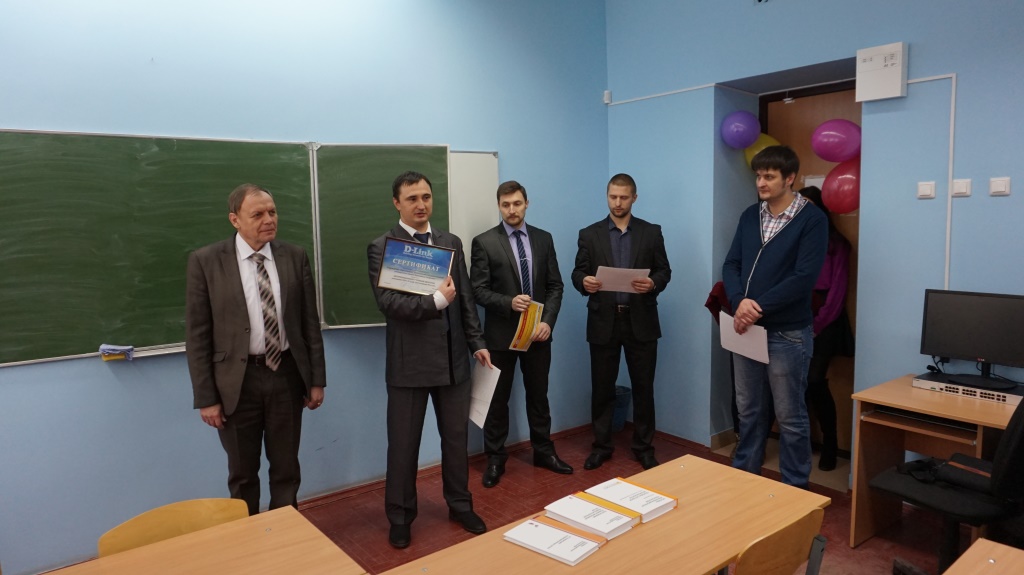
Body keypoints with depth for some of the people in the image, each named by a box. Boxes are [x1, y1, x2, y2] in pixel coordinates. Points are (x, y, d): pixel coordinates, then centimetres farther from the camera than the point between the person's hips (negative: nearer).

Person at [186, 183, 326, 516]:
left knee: (286, 469, 14)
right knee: (242, 475, 15)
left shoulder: (295, 257, 1)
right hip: (238, 380, -1)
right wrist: (206, 397, -7)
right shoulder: (205, 261, -6)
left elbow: (310, 322, 4)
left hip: (287, 375, 2)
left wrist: (317, 379, 3)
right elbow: (197, 335, -5)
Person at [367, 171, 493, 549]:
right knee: (403, 443, 9)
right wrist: (435, 301, -28)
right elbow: (388, 302, -18)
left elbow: (466, 298, 10)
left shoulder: (451, 243, 8)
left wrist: (477, 342, 7)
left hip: (453, 357, 4)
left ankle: (460, 505, 34)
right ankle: (400, 517, 28)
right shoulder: (382, 248, -6)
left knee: (456, 437, 15)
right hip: (409, 361, -4)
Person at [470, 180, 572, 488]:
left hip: (538, 332, 3)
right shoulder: (484, 242, -5)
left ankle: (543, 451, 30)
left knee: (538, 396, 15)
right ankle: (495, 458, 22)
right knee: (498, 399, 8)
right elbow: (478, 290, -8)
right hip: (501, 333, -3)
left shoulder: (543, 239, 5)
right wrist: (509, 303, -24)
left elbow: (555, 285, 4)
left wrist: (548, 321, -9)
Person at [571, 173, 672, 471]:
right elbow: (578, 272, 0)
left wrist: (653, 283, -20)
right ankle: (601, 446, 22)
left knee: (643, 387, 8)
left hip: (641, 321, 0)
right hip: (603, 321, 0)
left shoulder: (651, 232, 5)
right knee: (602, 388, 8)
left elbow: (664, 271, 2)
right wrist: (584, 282, -23)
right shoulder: (589, 234, 4)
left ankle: (643, 446, 23)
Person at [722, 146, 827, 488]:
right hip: (746, 329, 5)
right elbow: (731, 265, 4)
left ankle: (794, 489, 22)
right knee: (749, 411, 16)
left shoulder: (812, 220, -8)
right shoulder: (749, 216, 9)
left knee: (790, 418, 6)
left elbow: (804, 278, -17)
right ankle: (744, 477, 31)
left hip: (787, 334, -5)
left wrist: (759, 306, -19)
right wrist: (740, 302, -14)